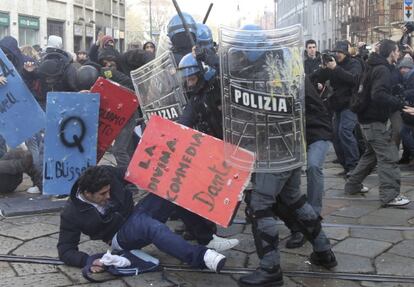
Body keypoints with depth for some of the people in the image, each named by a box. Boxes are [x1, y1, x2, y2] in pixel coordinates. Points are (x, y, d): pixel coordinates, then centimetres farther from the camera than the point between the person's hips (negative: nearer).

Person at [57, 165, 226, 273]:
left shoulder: (108, 174, -12)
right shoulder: (71, 214, -17)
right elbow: (65, 251, -11)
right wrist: (88, 261, -29)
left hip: (136, 214, 5)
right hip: (121, 237, -5)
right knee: (152, 227, -40)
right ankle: (201, 257, -50)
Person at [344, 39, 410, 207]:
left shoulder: (375, 68, 17)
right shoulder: (382, 69, -15)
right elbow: (379, 95, -28)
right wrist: (401, 105, -28)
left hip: (367, 118, 11)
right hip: (375, 120, -11)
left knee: (371, 154, 21)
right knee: (389, 156, -10)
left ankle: (353, 185, 28)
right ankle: (390, 195, -12)